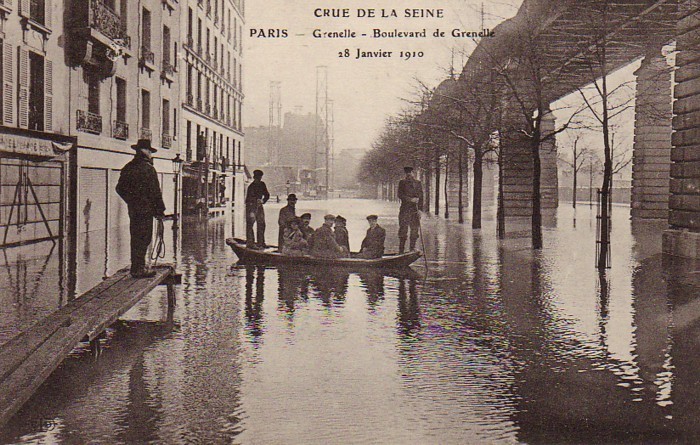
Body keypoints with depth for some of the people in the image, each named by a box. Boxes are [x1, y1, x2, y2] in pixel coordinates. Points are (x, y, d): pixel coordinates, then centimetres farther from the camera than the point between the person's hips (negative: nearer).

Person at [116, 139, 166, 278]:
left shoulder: (127, 168, 10)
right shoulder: (148, 168, -12)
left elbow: (120, 188, 16)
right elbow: (155, 192, -12)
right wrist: (160, 210, -6)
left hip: (133, 209, 8)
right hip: (146, 209, -8)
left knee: (136, 239, 14)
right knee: (144, 239, -4)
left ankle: (137, 267, 22)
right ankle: (139, 269, -3)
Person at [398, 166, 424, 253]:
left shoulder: (417, 183, 9)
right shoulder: (402, 182, 6)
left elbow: (420, 196, 6)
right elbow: (400, 195, -3)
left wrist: (420, 209, -2)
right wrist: (411, 199, -15)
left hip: (415, 209, 2)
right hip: (404, 209, -2)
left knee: (414, 229, 2)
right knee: (403, 230, -4)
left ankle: (412, 248, 11)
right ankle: (401, 250, 0)